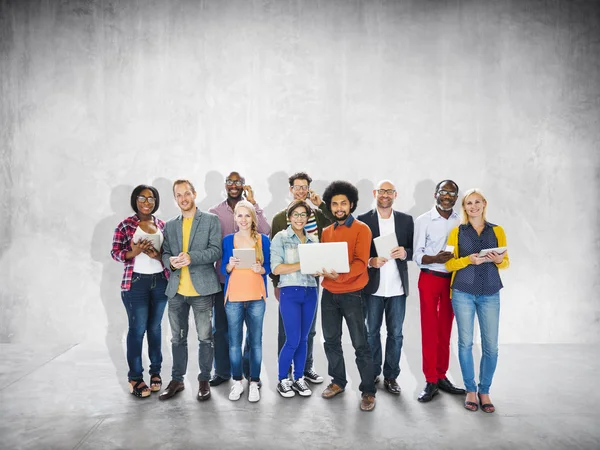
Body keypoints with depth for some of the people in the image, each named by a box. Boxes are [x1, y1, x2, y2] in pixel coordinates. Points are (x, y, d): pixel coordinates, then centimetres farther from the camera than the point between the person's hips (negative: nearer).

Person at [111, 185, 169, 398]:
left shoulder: (162, 225, 8)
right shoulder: (126, 225, -3)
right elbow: (115, 253, -4)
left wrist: (158, 255, -11)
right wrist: (133, 252, -22)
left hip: (160, 282, 4)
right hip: (136, 283, -4)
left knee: (155, 328, 12)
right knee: (137, 329, -2)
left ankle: (155, 372, 24)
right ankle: (135, 378, 9)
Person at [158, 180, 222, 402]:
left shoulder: (211, 220, 0)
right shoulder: (170, 225, 15)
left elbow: (215, 251, -8)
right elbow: (165, 253, 12)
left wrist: (191, 257, -22)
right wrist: (170, 261, -11)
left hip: (201, 288, -4)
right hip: (176, 289, 4)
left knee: (205, 337, 4)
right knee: (178, 338, 13)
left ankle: (204, 380, 17)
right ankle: (177, 380, 26)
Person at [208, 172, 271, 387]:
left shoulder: (252, 209, 2)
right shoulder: (215, 212, 3)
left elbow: (265, 231, -16)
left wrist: (253, 203, -15)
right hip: (224, 277, 1)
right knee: (221, 326, 9)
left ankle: (251, 370, 23)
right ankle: (222, 371, 24)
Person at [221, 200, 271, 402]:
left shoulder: (263, 240, 5)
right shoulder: (228, 240, 6)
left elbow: (269, 267, 7)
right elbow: (223, 269, 6)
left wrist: (260, 269, -14)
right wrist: (231, 265, -15)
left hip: (256, 297, 0)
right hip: (233, 297, 1)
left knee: (256, 341, 2)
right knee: (234, 341, 3)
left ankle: (254, 382, 12)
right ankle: (237, 381, 16)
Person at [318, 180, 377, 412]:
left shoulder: (362, 229, -6)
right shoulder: (326, 231, 11)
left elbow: (361, 263, -14)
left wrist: (340, 275, -29)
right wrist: (321, 270, -9)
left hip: (351, 294, -5)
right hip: (328, 293, 5)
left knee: (360, 344, -1)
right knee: (331, 341, 13)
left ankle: (368, 391, 10)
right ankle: (338, 381, 29)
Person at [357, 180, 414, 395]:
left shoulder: (406, 220, 6)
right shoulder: (363, 220, -1)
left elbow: (414, 250, 7)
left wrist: (405, 253, -14)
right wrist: (370, 261, -18)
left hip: (397, 287, 2)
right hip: (373, 286, -1)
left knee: (395, 334, 8)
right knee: (372, 332, 11)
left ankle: (391, 376, 21)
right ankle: (373, 374, 26)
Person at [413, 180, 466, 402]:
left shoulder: (460, 221, 3)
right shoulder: (423, 220, -6)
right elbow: (417, 255, -9)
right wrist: (435, 259, -26)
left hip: (453, 279, 3)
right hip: (429, 278, -3)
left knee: (445, 330, 10)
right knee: (429, 330, 0)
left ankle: (441, 376, 22)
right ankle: (431, 381, 8)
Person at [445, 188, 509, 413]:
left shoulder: (497, 231, 8)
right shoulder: (457, 232, 5)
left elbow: (506, 262, 10)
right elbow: (449, 264, 2)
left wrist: (499, 260, -12)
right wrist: (468, 260, -16)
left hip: (490, 293, 1)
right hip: (463, 292, -1)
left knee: (491, 346, 0)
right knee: (465, 342, 3)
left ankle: (484, 391, 17)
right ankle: (470, 390, 18)